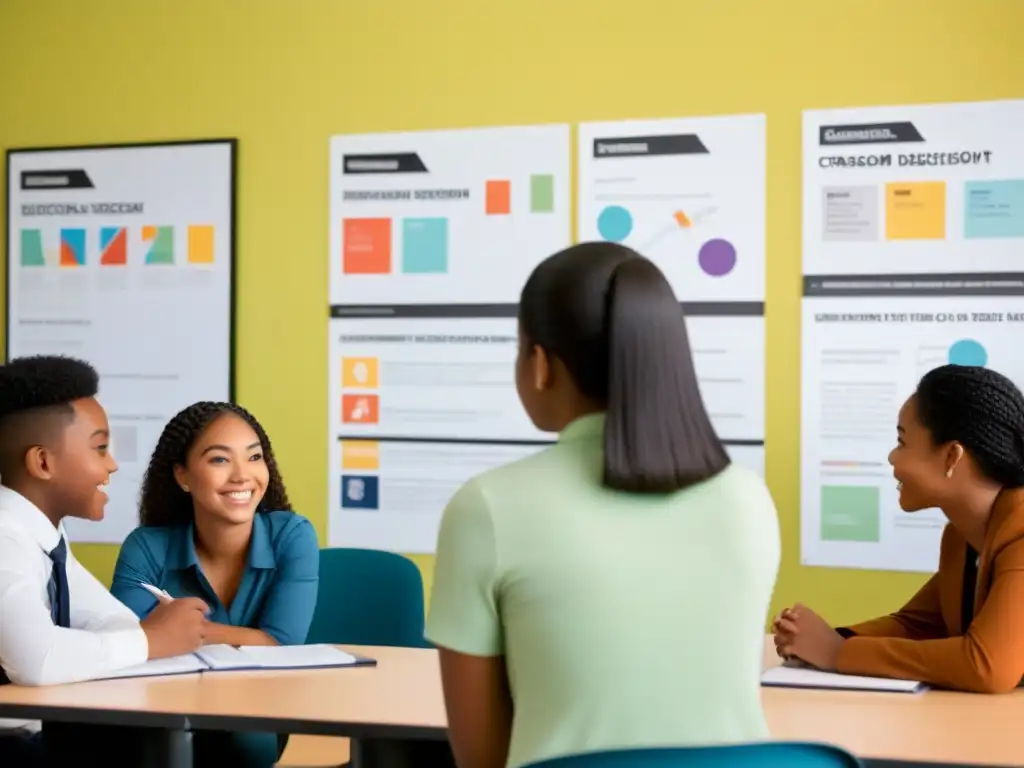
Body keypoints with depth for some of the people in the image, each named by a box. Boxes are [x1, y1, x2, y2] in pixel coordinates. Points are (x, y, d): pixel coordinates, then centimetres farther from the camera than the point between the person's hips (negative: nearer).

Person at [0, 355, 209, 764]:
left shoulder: (40, 532, 7)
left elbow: (110, 622, 10)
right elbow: (34, 659, -35)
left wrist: (162, 631, -11)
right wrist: (151, 640, -22)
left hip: (39, 733, 8)